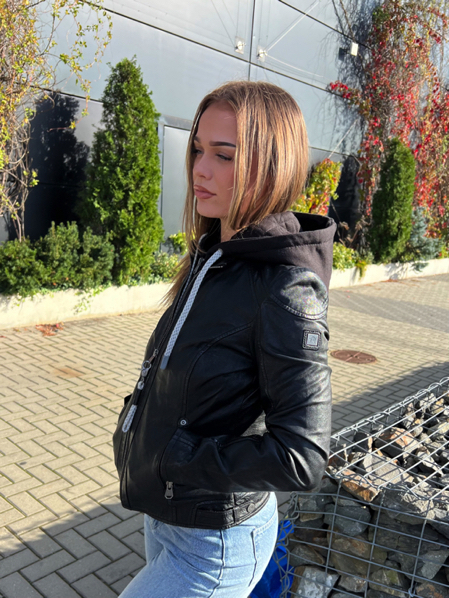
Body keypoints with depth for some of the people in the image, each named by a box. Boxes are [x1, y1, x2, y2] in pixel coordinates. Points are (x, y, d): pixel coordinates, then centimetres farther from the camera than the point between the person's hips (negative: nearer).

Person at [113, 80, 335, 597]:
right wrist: (139, 429, 0)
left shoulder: (288, 289, -27)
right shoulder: (211, 254, -2)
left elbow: (302, 457, -28)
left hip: (215, 544, -7)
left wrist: (170, 457, -21)